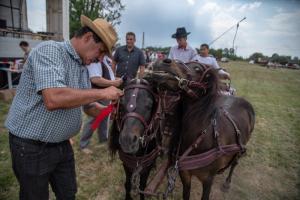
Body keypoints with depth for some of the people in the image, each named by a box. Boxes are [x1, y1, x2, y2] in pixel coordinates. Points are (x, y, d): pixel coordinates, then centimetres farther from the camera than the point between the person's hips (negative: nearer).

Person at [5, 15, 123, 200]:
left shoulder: (83, 68, 5)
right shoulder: (49, 50, -20)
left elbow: (87, 105, 14)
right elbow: (53, 99, -37)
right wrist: (102, 93, -28)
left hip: (62, 144, 7)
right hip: (31, 147, -7)